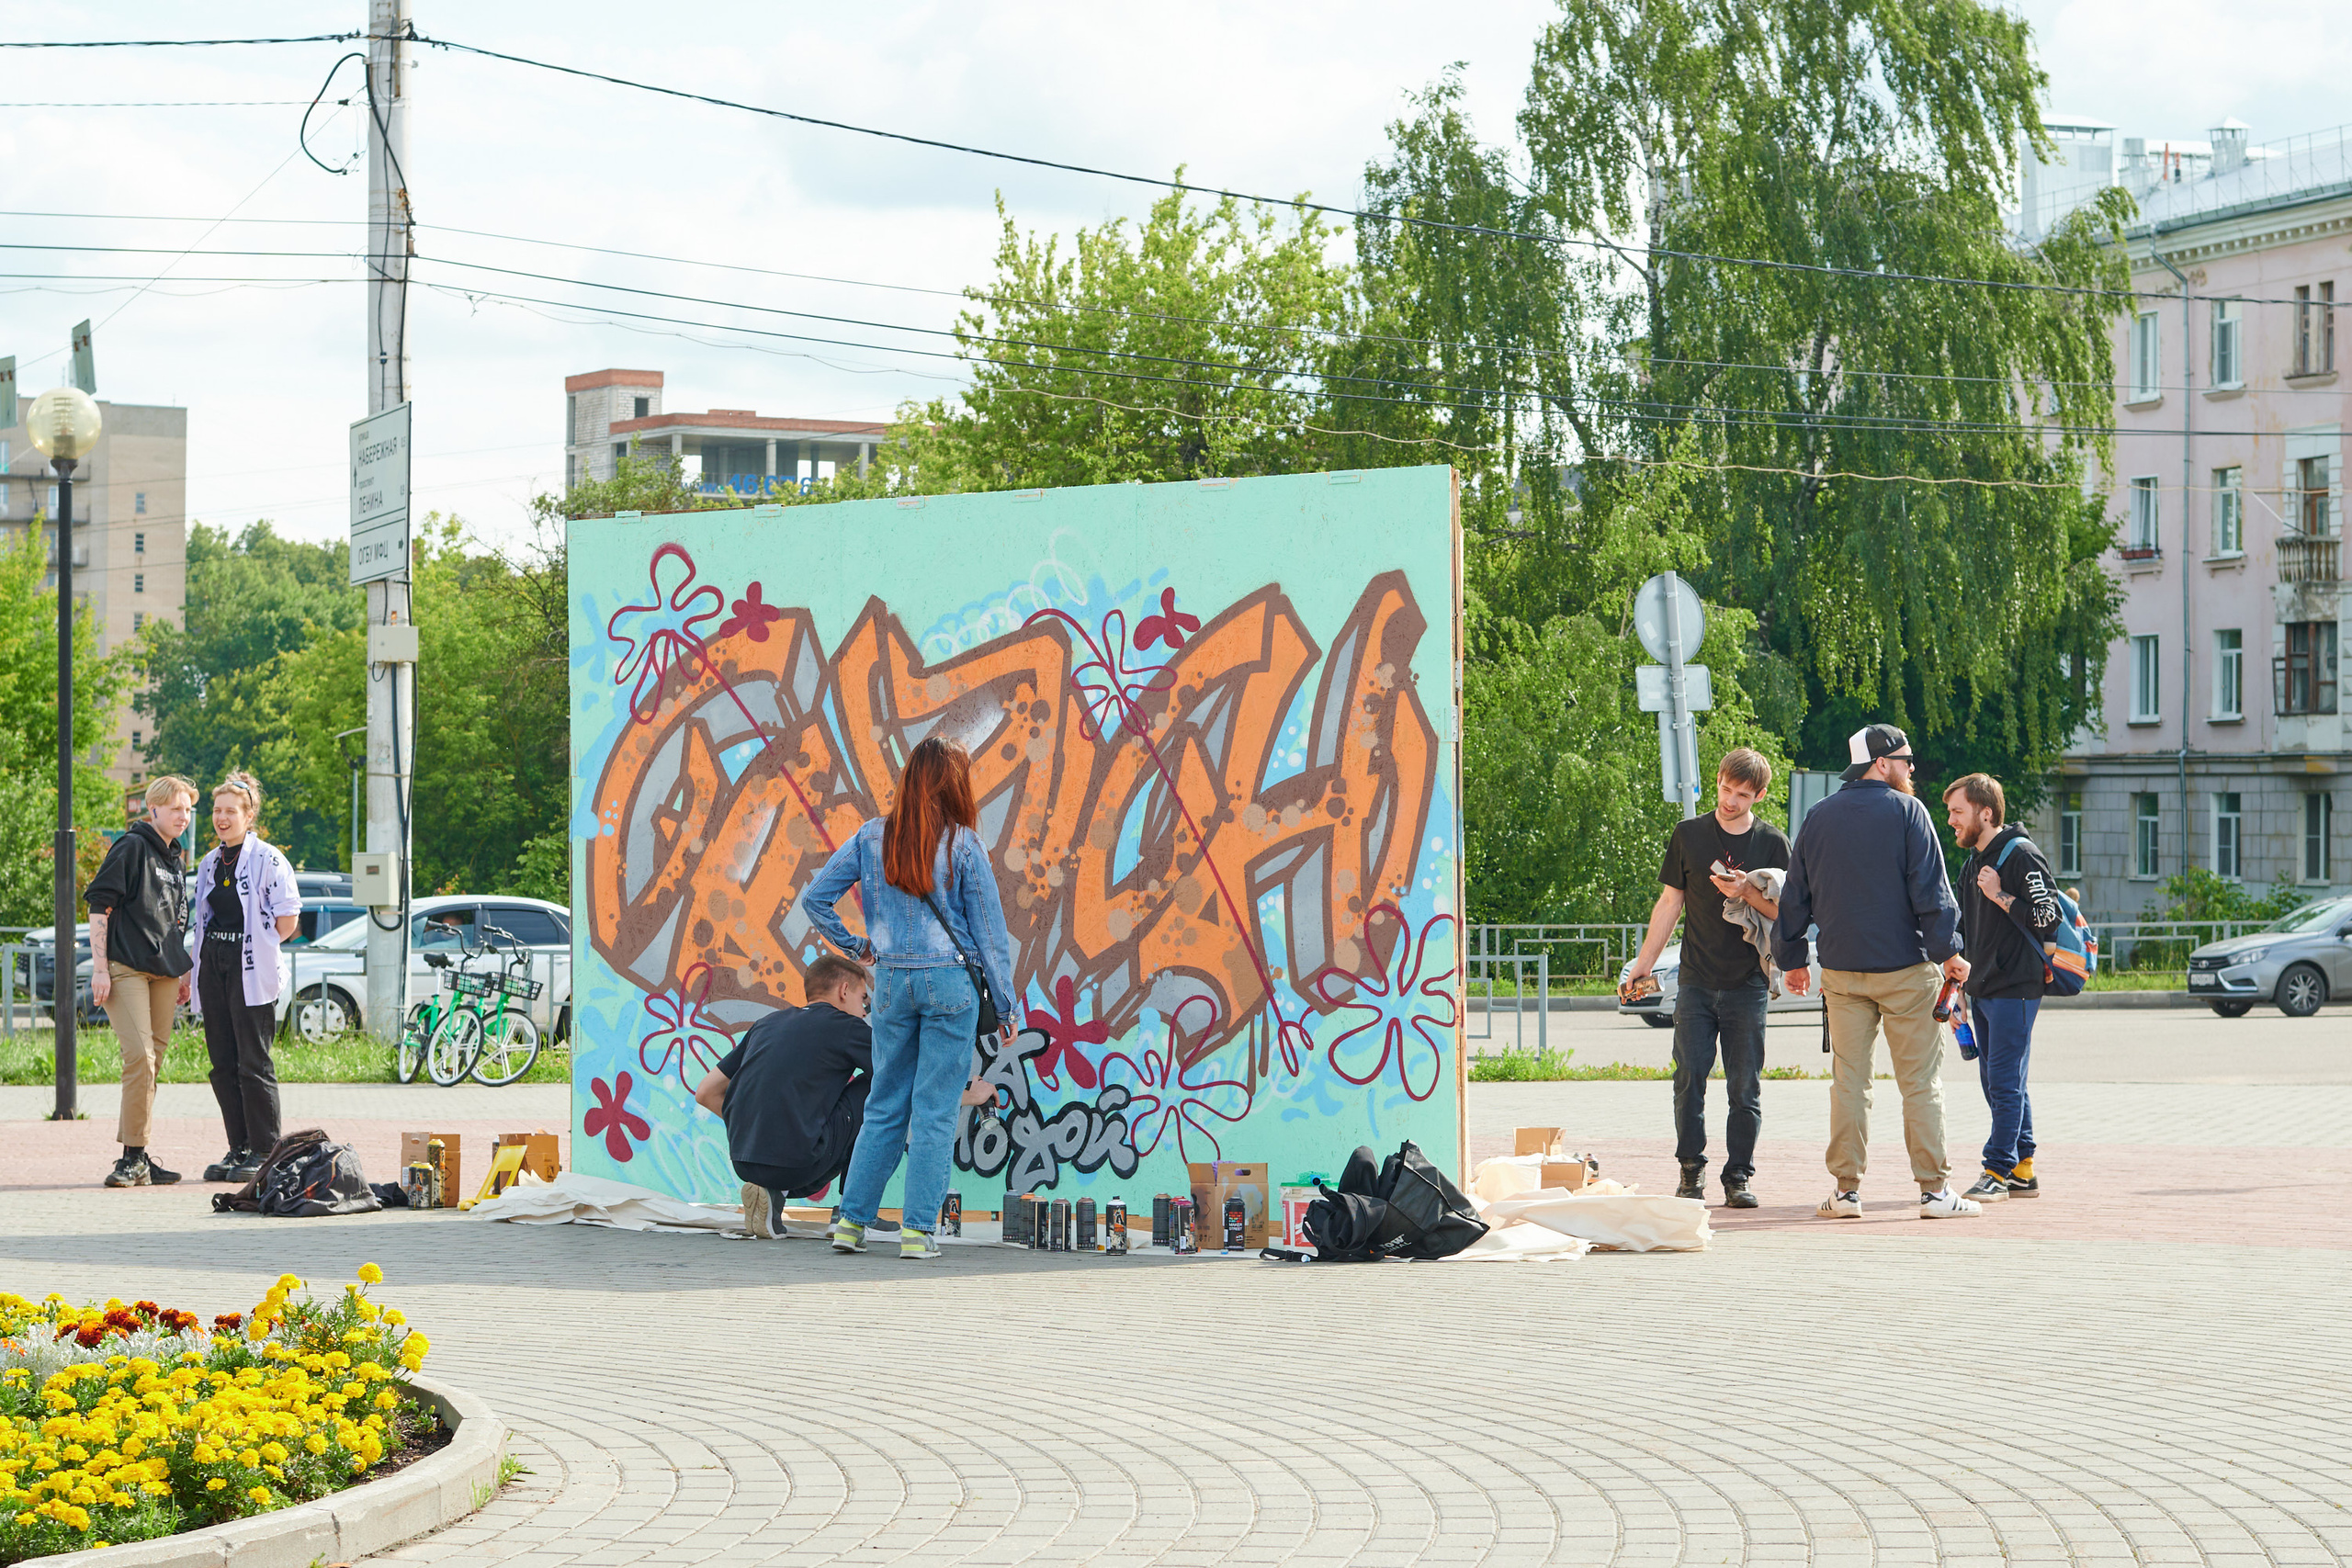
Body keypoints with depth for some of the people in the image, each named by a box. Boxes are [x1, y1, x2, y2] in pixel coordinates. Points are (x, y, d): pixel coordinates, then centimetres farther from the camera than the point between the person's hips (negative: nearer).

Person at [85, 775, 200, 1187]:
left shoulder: (175, 861, 19)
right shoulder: (132, 848, -4)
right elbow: (99, 906, -8)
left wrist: (184, 974, 24)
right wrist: (100, 968, -14)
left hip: (164, 974, 8)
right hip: (126, 968, -8)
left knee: (153, 1063, 5)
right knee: (139, 1057, -17)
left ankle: (136, 1157, 10)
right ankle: (134, 1157, -12)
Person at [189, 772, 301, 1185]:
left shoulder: (267, 859, -5)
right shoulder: (209, 864, 17)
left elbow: (287, 918, -8)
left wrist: (258, 948, -3)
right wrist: (195, 971, 14)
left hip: (250, 971, -7)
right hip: (213, 966, 7)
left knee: (253, 1064, -7)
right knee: (223, 1065, 6)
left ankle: (264, 1151, -2)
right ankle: (238, 1149, 12)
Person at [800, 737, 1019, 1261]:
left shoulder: (871, 838, 3)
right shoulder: (962, 844, -6)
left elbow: (814, 899, 5)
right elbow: (989, 927, -2)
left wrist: (854, 946, 15)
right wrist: (1005, 1004, 4)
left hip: (891, 981, 3)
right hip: (949, 982, -3)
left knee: (885, 1107, 13)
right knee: (936, 1110, 1)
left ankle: (851, 1220, 10)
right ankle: (917, 1229, -1)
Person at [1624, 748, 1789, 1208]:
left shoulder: (1773, 843, 4)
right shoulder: (1688, 835, 7)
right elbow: (1670, 902, 11)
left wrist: (1747, 893, -15)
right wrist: (1643, 964, 8)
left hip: (1748, 984, -1)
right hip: (1696, 981, 1)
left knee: (1745, 1088, 0)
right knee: (1689, 1078, -6)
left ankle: (1738, 1177, 7)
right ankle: (1692, 1172, 4)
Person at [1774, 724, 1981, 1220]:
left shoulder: (1819, 818, 9)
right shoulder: (1906, 812, -5)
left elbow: (1795, 895, 13)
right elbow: (1930, 888, -10)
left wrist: (1791, 957, 20)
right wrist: (1948, 951, -7)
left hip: (1841, 969, 4)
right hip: (1904, 966, -4)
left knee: (1849, 1080, 7)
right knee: (1921, 1080, -1)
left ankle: (1845, 1190, 5)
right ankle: (1934, 1190, -2)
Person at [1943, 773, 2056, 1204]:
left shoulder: (2021, 857, -10)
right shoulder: (1973, 864, 17)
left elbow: (2049, 917, -16)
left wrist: (1999, 895, -17)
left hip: (2015, 989, -9)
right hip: (1982, 990, 9)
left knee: (2005, 1081, -9)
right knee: (1995, 1082, 10)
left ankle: (1998, 1172, -8)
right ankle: (2022, 1170, 16)